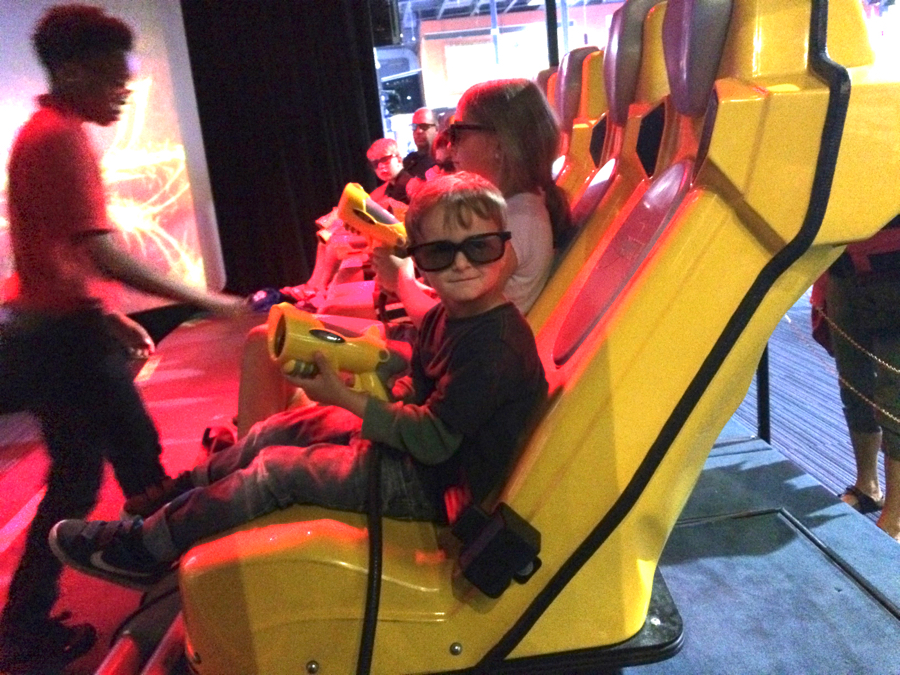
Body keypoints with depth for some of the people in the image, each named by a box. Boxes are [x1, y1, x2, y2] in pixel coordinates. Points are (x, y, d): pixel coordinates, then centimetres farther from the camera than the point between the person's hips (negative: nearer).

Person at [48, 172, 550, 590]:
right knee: (281, 429, 12)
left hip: (435, 484, -9)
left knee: (276, 470, -5)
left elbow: (433, 440, -27)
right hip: (419, 447, 9)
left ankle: (141, 549, 13)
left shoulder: (492, 345, -28)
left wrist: (343, 398, -24)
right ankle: (176, 494, 31)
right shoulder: (447, 316, 0)